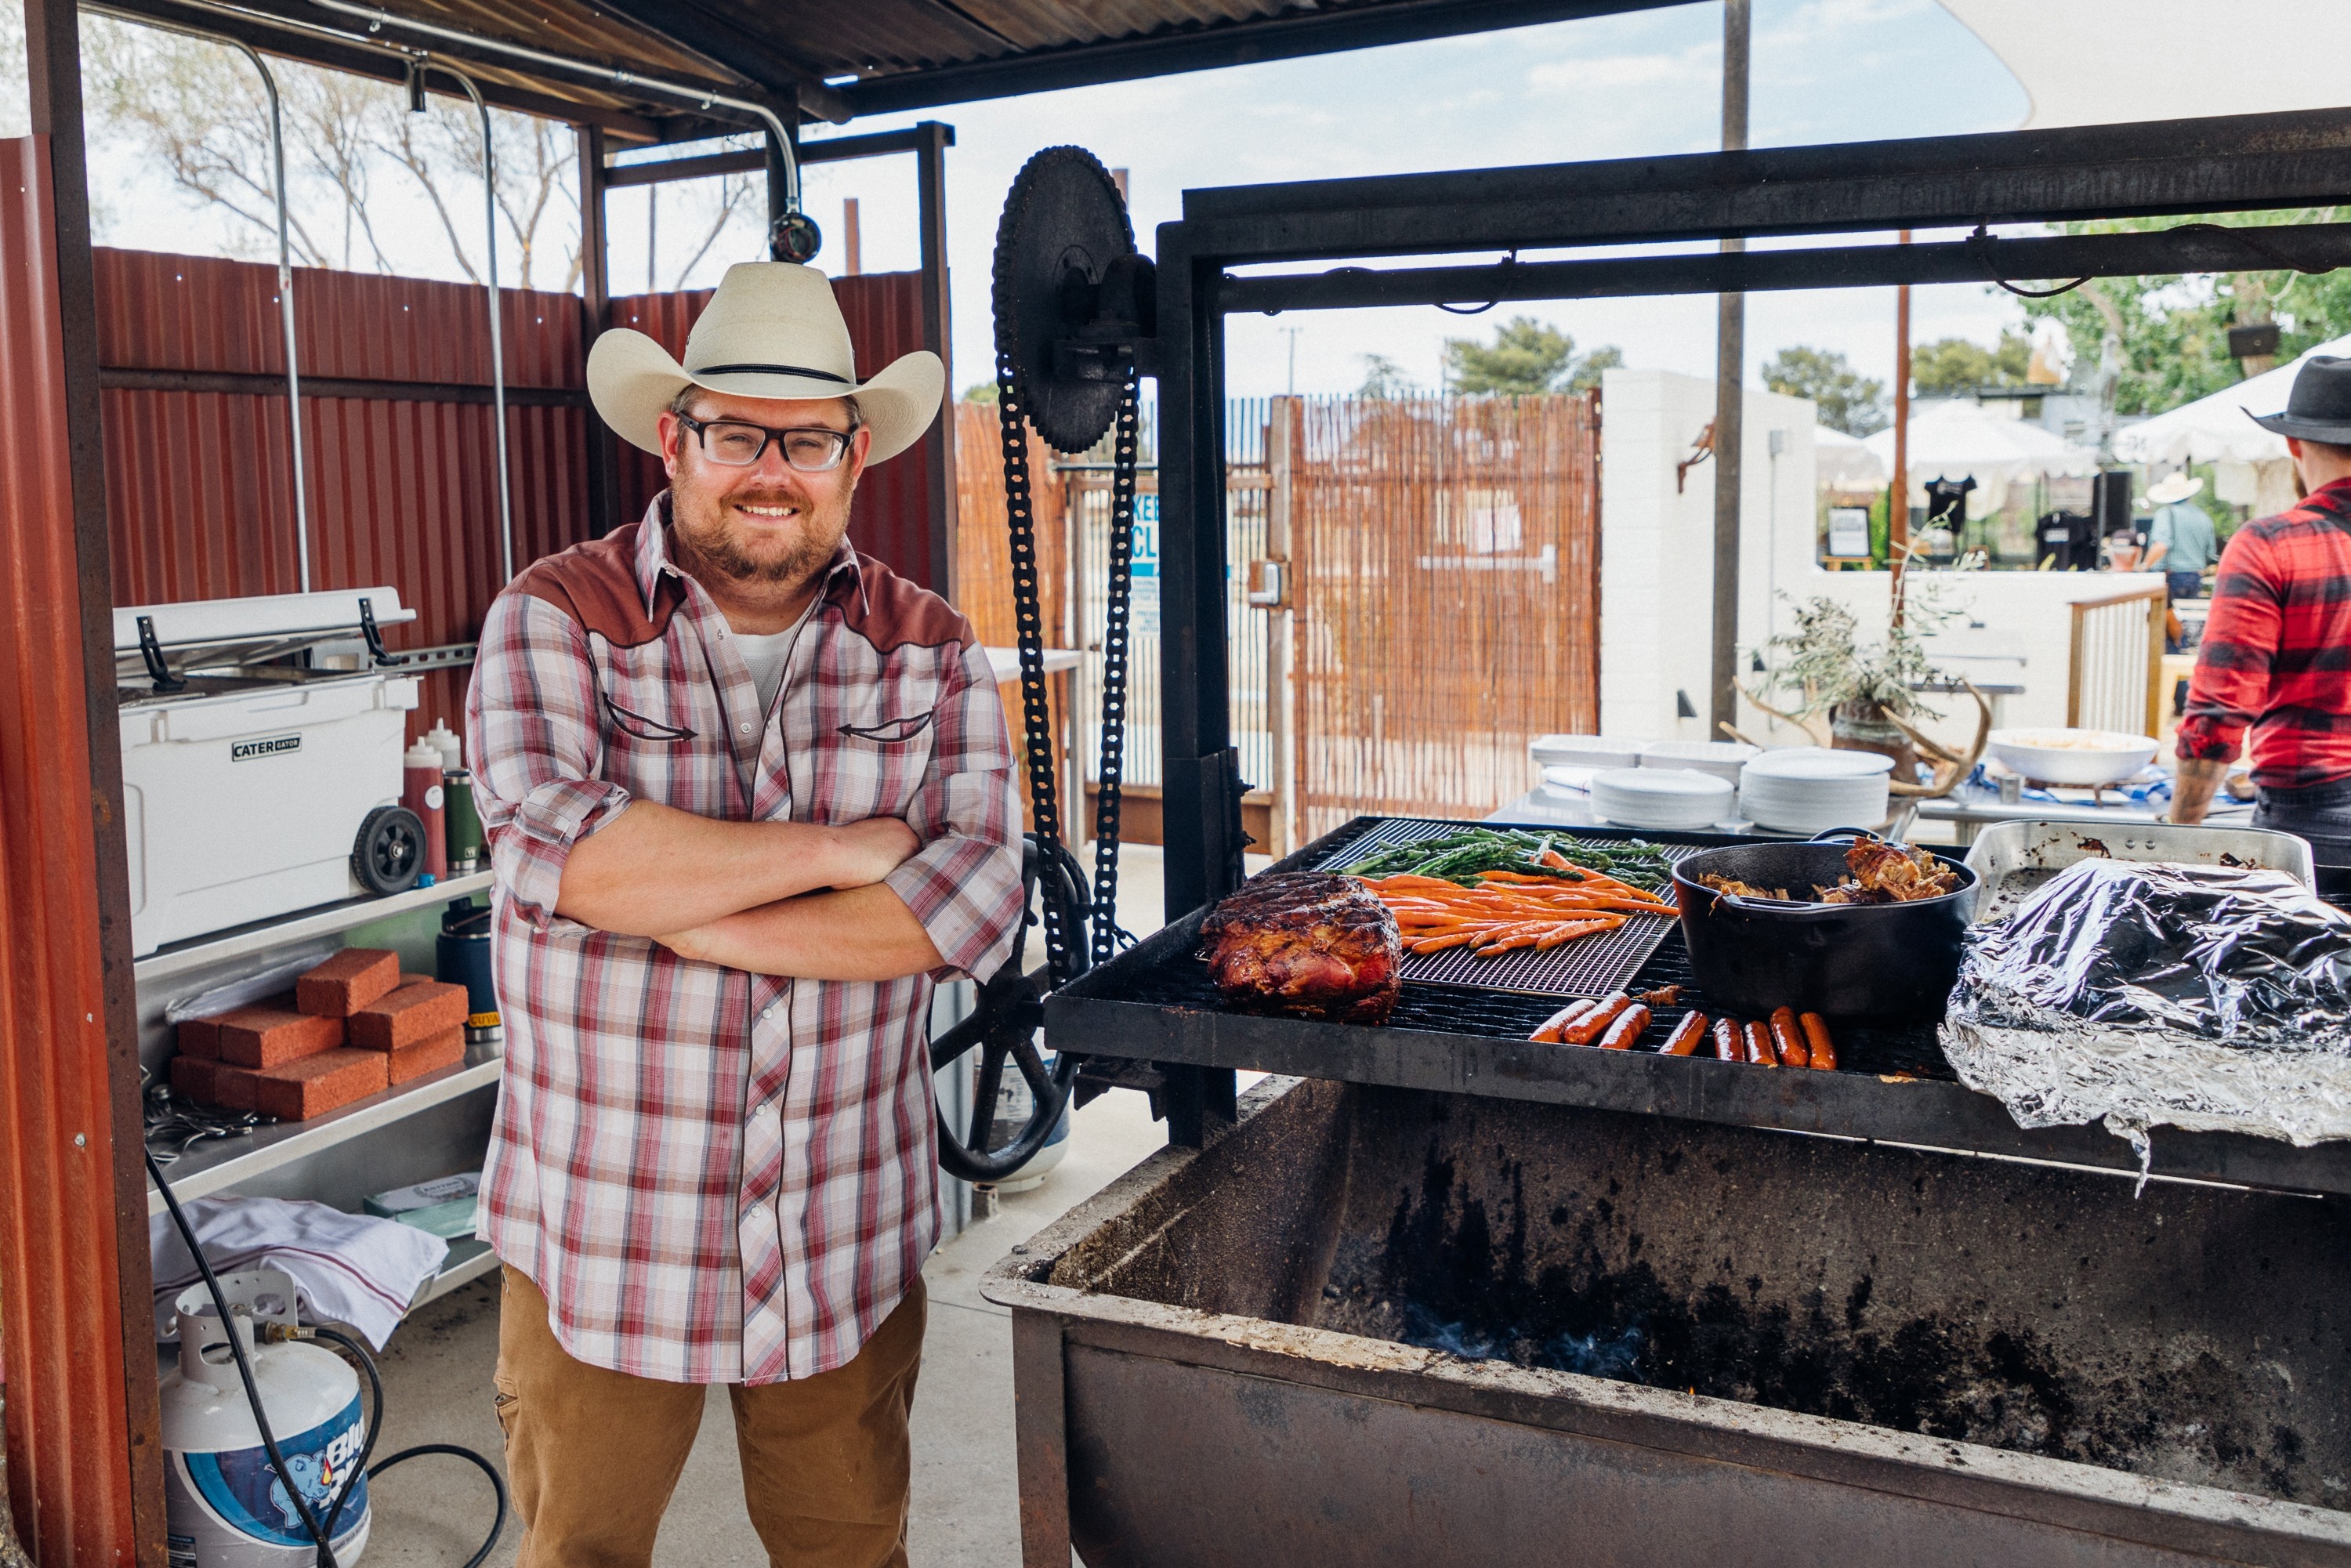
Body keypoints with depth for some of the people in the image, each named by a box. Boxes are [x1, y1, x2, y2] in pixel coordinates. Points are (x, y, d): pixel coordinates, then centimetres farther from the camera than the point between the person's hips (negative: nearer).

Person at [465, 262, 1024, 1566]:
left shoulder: (932, 654, 0)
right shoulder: (555, 620, -6)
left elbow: (977, 899, -13)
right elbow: (553, 845, -23)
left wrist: (697, 921, -19)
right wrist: (835, 849, -19)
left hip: (849, 1243, 2)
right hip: (600, 1234, -1)